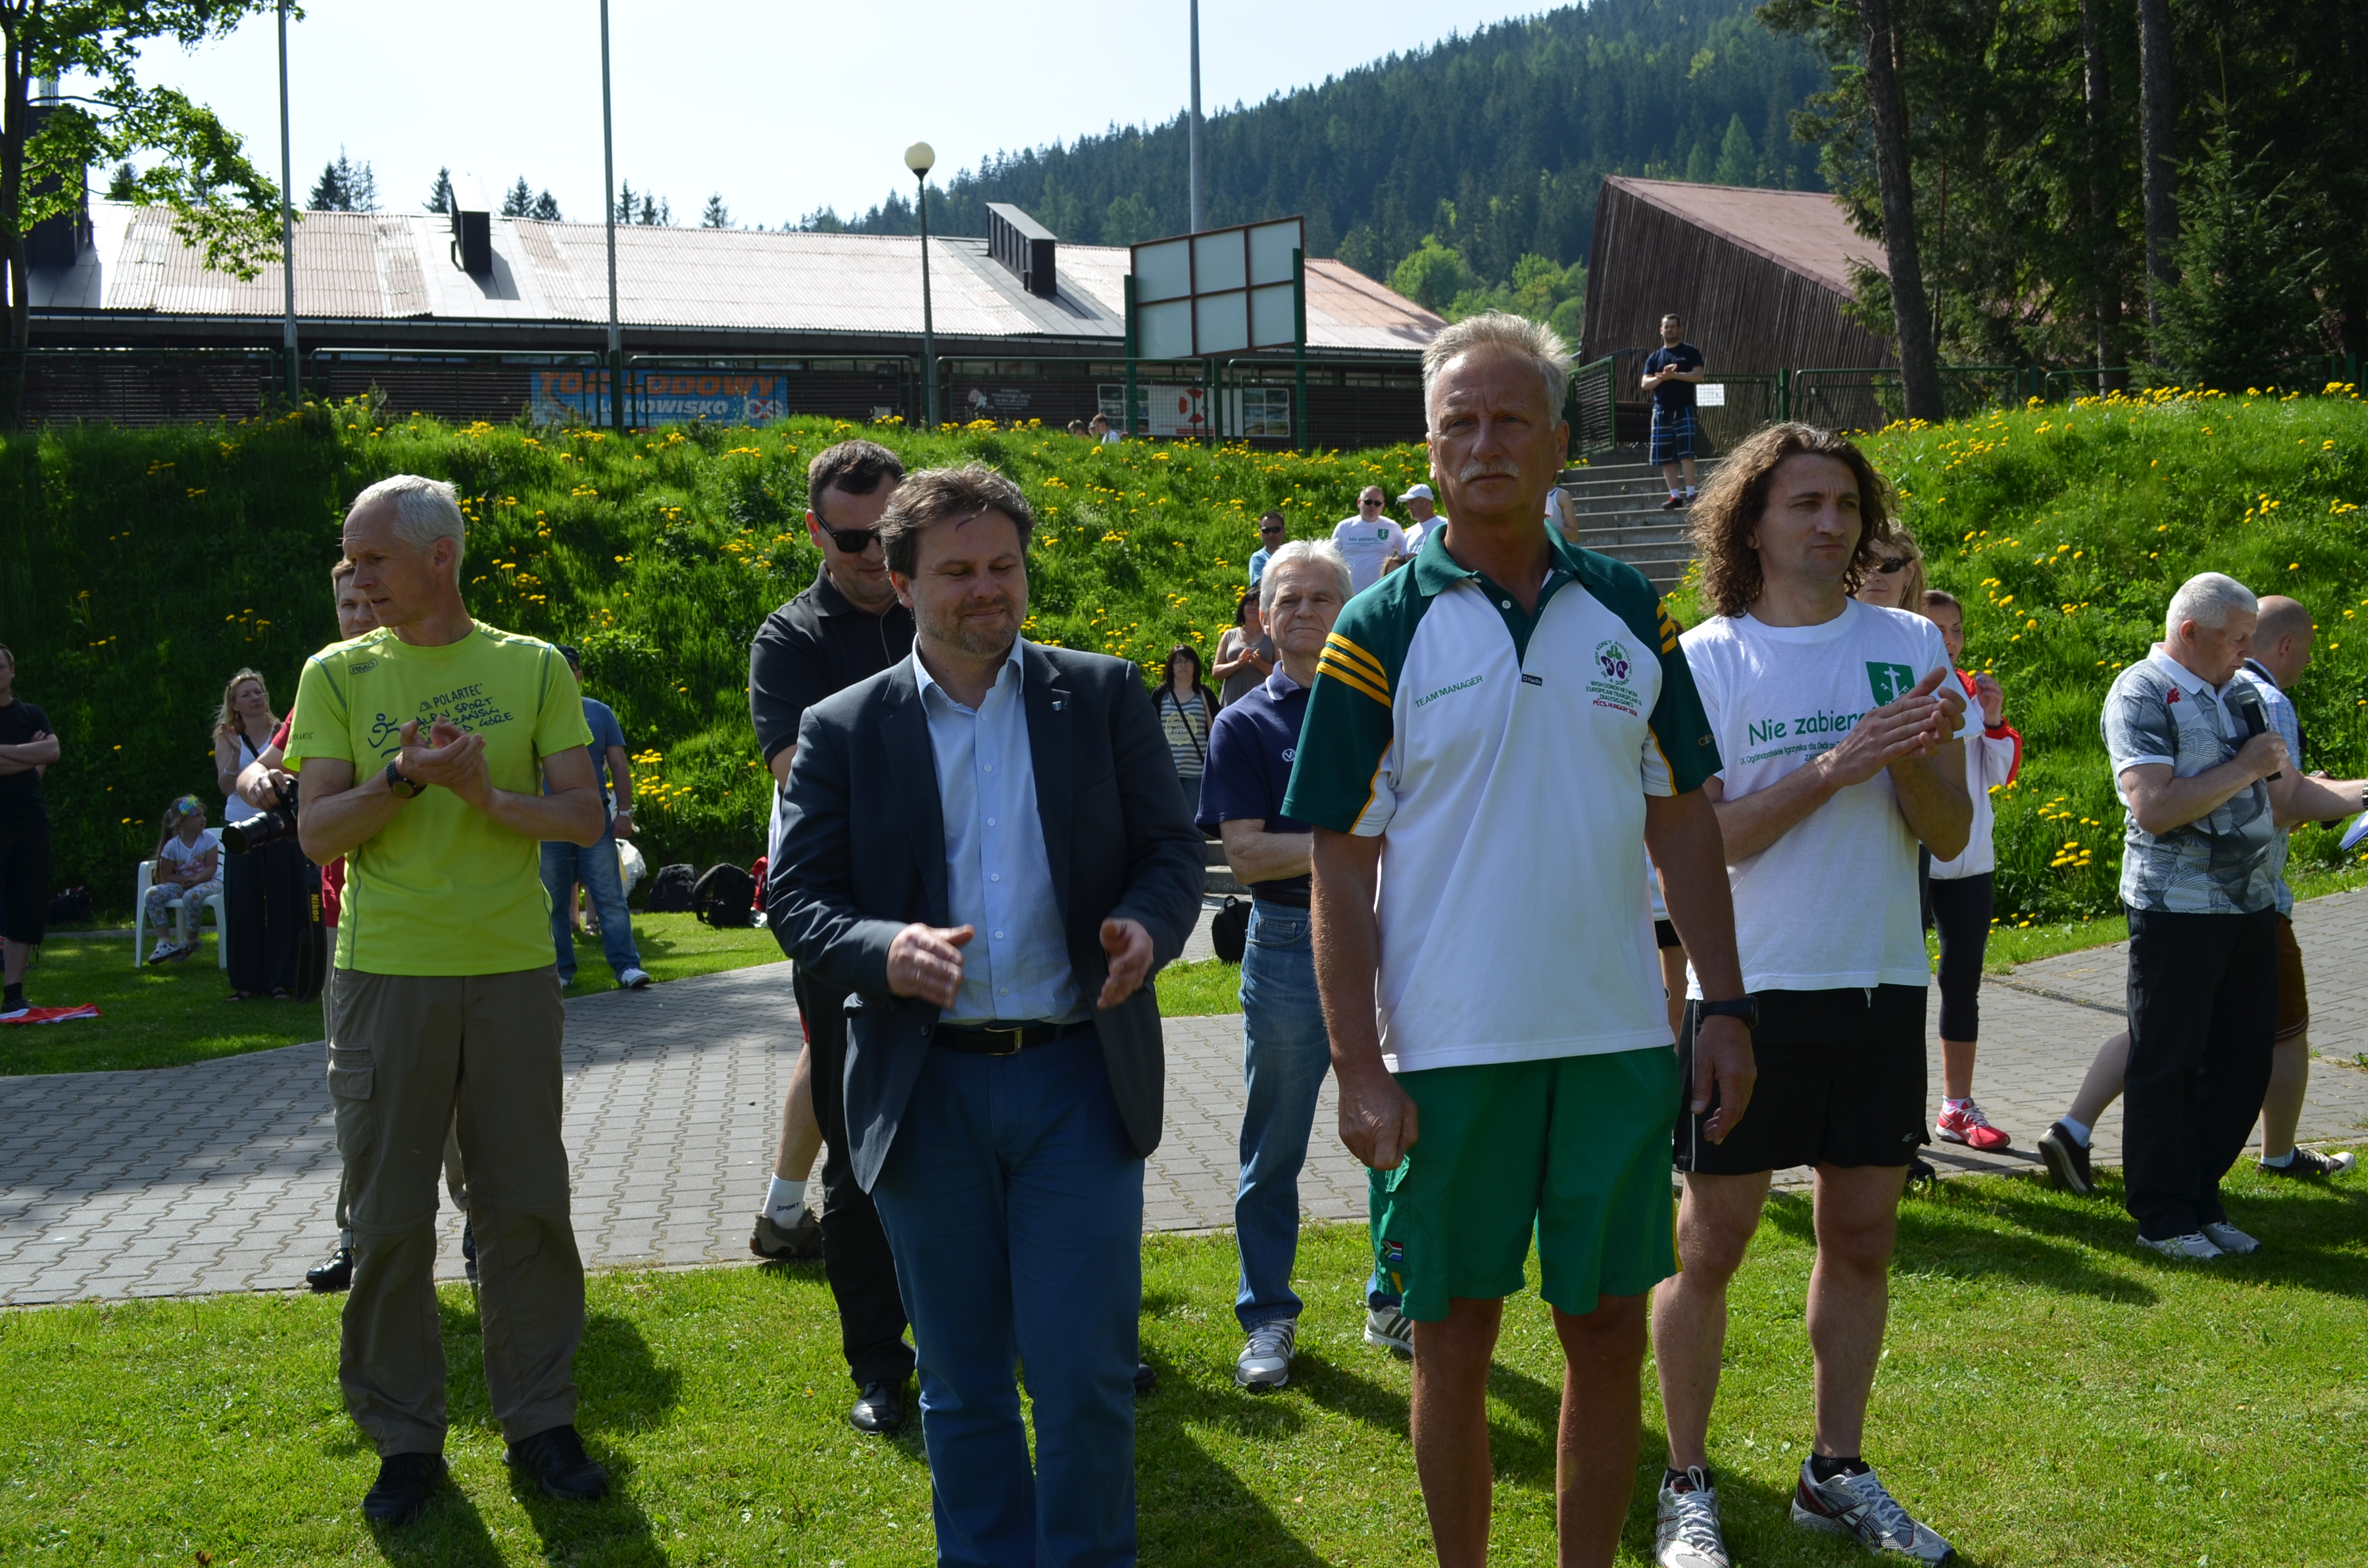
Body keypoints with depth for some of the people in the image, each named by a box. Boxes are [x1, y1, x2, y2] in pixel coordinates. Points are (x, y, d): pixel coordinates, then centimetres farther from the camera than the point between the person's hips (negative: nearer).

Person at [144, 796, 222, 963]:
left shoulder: (209, 838, -6)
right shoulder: (172, 846, -3)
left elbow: (212, 867, -11)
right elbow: (166, 877, -1)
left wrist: (195, 880, -26)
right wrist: (187, 879, -17)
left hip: (209, 882, -3)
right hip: (182, 885, 3)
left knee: (192, 895, -38)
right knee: (153, 893, -19)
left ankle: (190, 942, -16)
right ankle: (164, 943, -20)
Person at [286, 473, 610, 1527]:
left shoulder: (534, 669, 4)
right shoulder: (337, 676, 5)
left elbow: (584, 818, 0)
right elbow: (318, 834, -1)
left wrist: (486, 795, -16)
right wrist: (405, 777, -17)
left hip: (513, 974, 0)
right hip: (384, 975, 0)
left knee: (525, 1207, 5)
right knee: (387, 1219, 4)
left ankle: (539, 1422, 19)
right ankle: (404, 1439, 17)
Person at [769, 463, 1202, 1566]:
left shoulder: (1103, 697, 5)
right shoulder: (842, 730, 3)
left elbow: (1172, 850, 5)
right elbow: (796, 897, 1)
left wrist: (1148, 927, -18)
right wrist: (885, 952, -19)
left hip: (1080, 1074, 0)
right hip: (928, 1092, 1)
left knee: (1085, 1374, -2)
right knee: (962, 1386, 12)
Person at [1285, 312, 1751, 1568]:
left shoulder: (1631, 614, 6)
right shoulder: (1380, 633, -4)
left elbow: (1682, 820, 10)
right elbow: (1341, 869, -5)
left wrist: (1724, 1007, 4)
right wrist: (1358, 1069, -10)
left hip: (1618, 1037, 3)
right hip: (1447, 1050, -3)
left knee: (1608, 1333, 10)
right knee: (1454, 1341, 7)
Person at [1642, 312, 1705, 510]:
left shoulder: (1690, 352, 4)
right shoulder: (1654, 357, 14)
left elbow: (1698, 375, -8)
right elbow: (1646, 384, 5)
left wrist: (1673, 375, -19)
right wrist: (1662, 377, -14)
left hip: (1683, 410, -4)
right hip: (1661, 411, 4)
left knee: (1686, 453, -12)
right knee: (1665, 457, 2)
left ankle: (1690, 494, -11)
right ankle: (1675, 495, 6)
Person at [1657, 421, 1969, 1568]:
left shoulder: (1910, 645, 5)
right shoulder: (1705, 659, -4)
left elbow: (1950, 835, 2)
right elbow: (1692, 843, -12)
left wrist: (1919, 756, -19)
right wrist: (1835, 765, -20)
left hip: (1883, 987, 4)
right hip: (1751, 990, -4)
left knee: (1862, 1236, 12)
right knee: (1710, 1245, 1)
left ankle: (1837, 1473, 27)